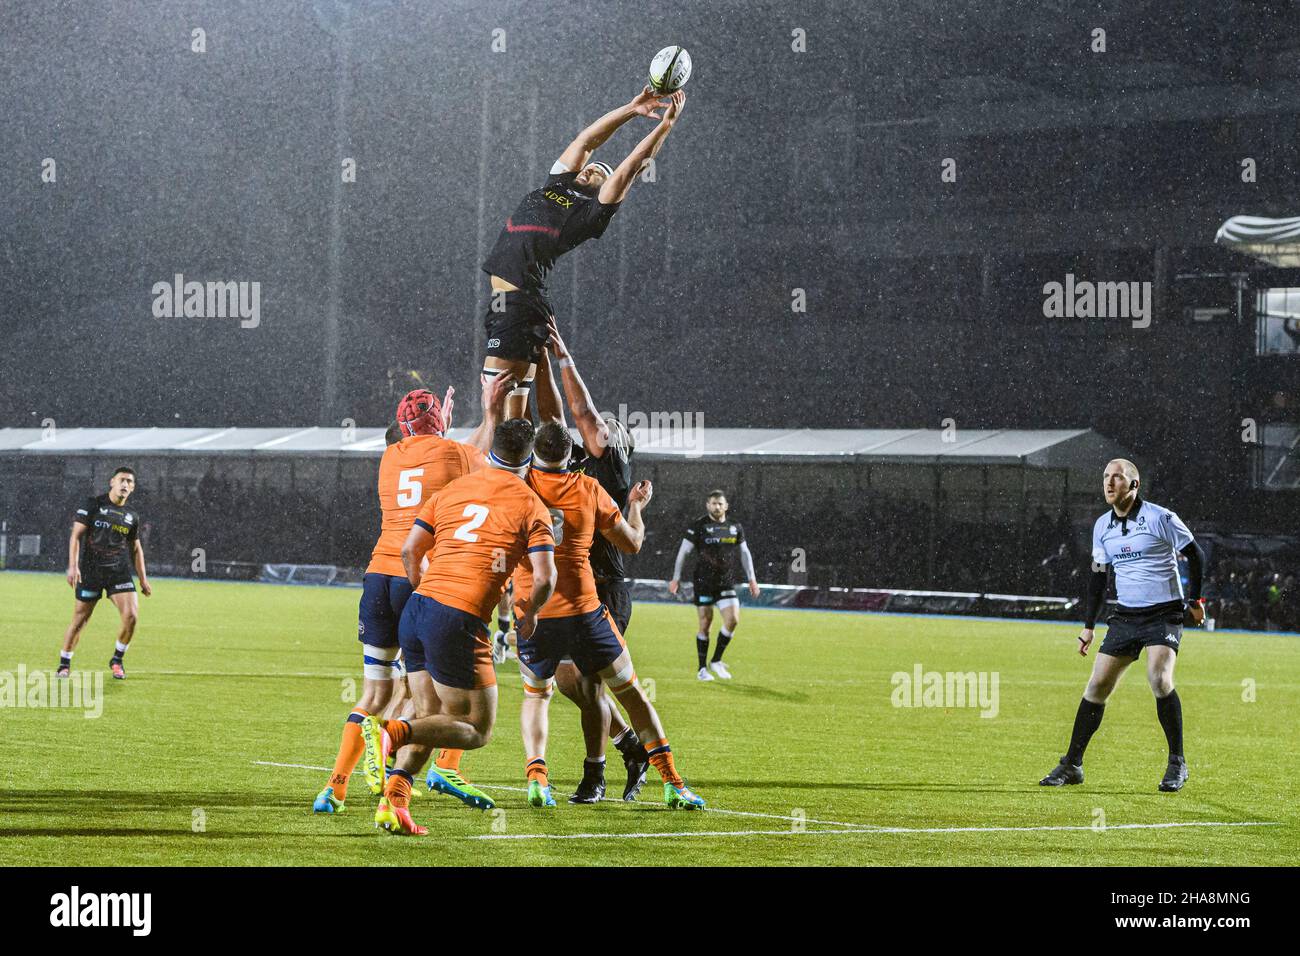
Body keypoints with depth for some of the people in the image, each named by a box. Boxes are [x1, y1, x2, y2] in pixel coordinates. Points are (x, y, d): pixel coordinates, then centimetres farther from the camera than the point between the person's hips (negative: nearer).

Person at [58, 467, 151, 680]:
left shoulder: (132, 516, 12)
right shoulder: (93, 504, -1)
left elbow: (136, 548, 22)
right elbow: (76, 535, -6)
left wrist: (143, 579, 15)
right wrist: (73, 566, -18)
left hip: (119, 572, 3)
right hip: (89, 572, -3)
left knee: (131, 616, -13)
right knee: (79, 621, 1)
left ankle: (117, 660, 9)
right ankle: (64, 664, 20)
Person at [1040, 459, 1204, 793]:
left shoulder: (1160, 518, -9)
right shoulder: (1102, 526, 8)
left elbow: (1195, 555, -1)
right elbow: (1098, 577, 17)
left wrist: (1194, 598, -1)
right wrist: (1088, 625, 15)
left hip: (1165, 614, -5)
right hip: (1125, 615, 6)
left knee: (1159, 679, -24)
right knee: (1097, 684, -1)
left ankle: (1177, 764, -11)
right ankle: (1072, 765, 8)